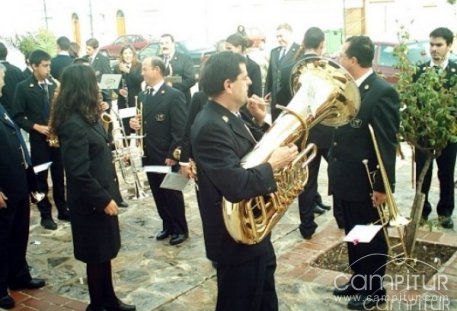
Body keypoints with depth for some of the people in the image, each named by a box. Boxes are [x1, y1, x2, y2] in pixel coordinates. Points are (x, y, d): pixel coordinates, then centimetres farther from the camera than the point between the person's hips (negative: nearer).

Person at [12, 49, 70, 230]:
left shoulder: (54, 85, 7)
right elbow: (17, 116, -5)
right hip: (38, 139, -3)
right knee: (41, 177, 5)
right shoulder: (23, 87, -4)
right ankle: (45, 215, 14)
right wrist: (36, 127, -16)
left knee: (59, 175, 11)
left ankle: (63, 210, 23)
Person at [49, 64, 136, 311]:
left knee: (104, 252, 20)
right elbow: (79, 173, -25)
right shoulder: (73, 124, -24)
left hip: (101, 195, 9)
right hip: (91, 203, -9)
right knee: (97, 256, 8)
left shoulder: (86, 117, 6)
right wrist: (103, 200, -20)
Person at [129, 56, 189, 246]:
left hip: (167, 156, -7)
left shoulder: (174, 95, -13)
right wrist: (135, 123, -5)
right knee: (158, 195, 15)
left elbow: (180, 129, -16)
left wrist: (172, 155, -18)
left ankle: (181, 230, 21)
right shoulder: (142, 96, 10)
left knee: (172, 194, 6)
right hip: (149, 155, 7)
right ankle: (167, 226, 31)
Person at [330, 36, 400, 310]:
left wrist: (383, 185, -17)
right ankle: (359, 280, 39)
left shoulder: (383, 92, -19)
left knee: (372, 238, 10)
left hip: (366, 183, -8)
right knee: (353, 235, 21)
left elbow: (387, 143, -18)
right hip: (346, 179, 8)